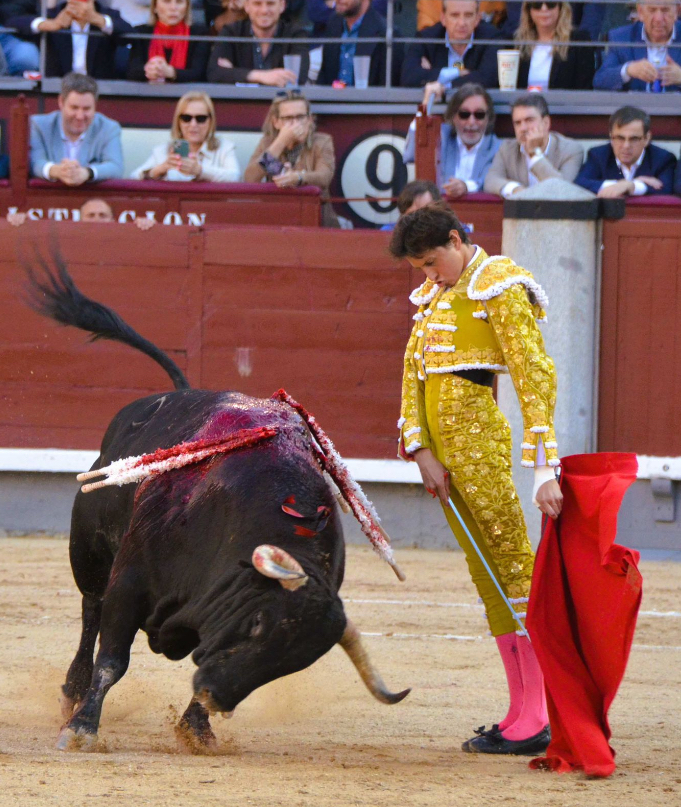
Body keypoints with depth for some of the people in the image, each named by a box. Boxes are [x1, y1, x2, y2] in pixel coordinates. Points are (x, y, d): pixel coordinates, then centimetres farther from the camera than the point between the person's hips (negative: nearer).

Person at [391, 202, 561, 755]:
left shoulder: (499, 286, -6)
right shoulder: (437, 292, 19)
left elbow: (536, 375, -14)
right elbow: (413, 368, 14)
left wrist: (545, 467, -21)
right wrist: (422, 451, -1)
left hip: (475, 433, -9)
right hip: (438, 442, 9)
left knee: (510, 564, -9)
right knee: (486, 574, 8)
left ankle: (535, 720, -11)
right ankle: (521, 714, 9)